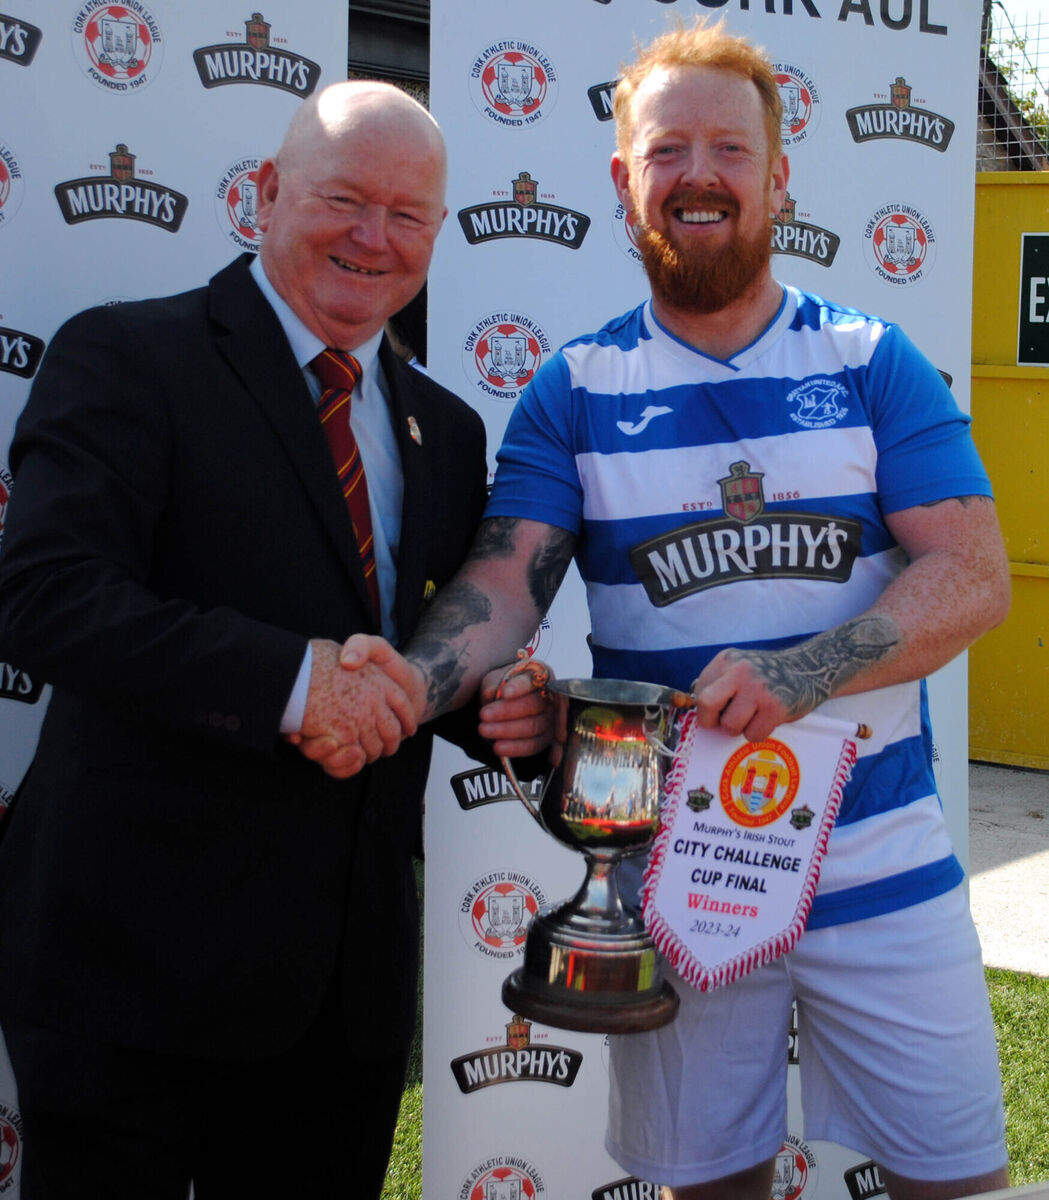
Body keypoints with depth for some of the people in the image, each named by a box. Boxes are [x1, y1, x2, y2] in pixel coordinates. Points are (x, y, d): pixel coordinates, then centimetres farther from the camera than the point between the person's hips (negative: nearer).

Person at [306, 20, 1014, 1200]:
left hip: (881, 865, 0)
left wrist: (799, 674, -23)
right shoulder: (576, 389, 1)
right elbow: (507, 577, -10)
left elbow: (974, 574, -7)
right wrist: (412, 685, -32)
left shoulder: (873, 363, 0)